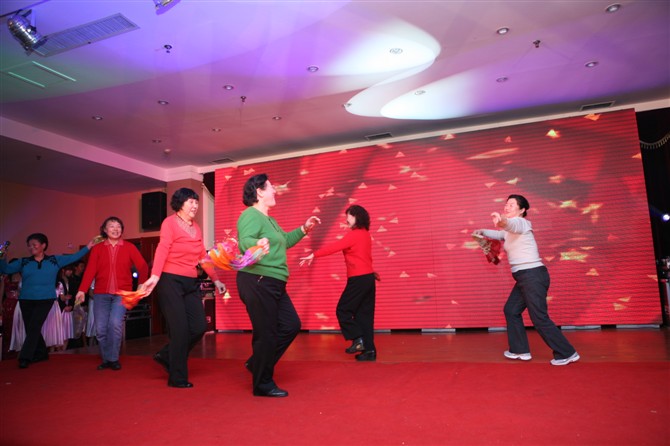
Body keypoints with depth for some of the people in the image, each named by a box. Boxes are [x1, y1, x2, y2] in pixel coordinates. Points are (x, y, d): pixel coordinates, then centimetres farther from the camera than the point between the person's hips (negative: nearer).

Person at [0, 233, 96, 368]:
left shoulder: (55, 260, 6)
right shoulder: (23, 262, 9)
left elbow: (73, 257, 6)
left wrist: (88, 247, 1)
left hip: (45, 300, -3)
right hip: (26, 300, 3)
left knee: (34, 328, -9)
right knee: (30, 329, 9)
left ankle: (25, 357, -4)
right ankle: (41, 353, 24)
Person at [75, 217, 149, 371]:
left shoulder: (129, 247, 4)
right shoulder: (97, 248, 8)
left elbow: (143, 267, -3)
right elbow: (90, 270, -3)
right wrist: (82, 290, -14)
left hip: (121, 293, -2)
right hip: (101, 294, 2)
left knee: (115, 324, -16)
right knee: (100, 328, -1)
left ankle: (113, 358, 4)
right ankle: (106, 359, 20)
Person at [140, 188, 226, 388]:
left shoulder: (196, 228, 15)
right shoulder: (170, 222, -5)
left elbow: (203, 256, 17)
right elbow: (162, 249, -19)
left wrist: (216, 280, 14)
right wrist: (155, 276, -32)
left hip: (191, 283, 7)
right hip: (171, 281, -7)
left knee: (199, 326, 2)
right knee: (180, 329, -4)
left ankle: (167, 355, 25)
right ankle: (177, 378, 11)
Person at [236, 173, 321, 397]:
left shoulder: (269, 219, 21)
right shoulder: (251, 215, -11)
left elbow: (284, 241, 34)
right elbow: (245, 241, -29)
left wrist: (304, 229, 27)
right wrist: (257, 244, -49)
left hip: (273, 284, 10)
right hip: (257, 282, -10)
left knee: (290, 325, 11)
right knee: (266, 333, -3)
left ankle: (257, 363, 23)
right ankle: (263, 384, 12)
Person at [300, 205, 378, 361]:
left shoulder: (354, 234, -12)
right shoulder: (365, 234, 14)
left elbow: (333, 247, -16)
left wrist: (313, 255, -14)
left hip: (358, 279, -9)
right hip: (368, 277, 9)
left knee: (343, 310, 2)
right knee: (364, 314, 9)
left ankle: (358, 340, -1)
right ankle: (369, 350, 11)